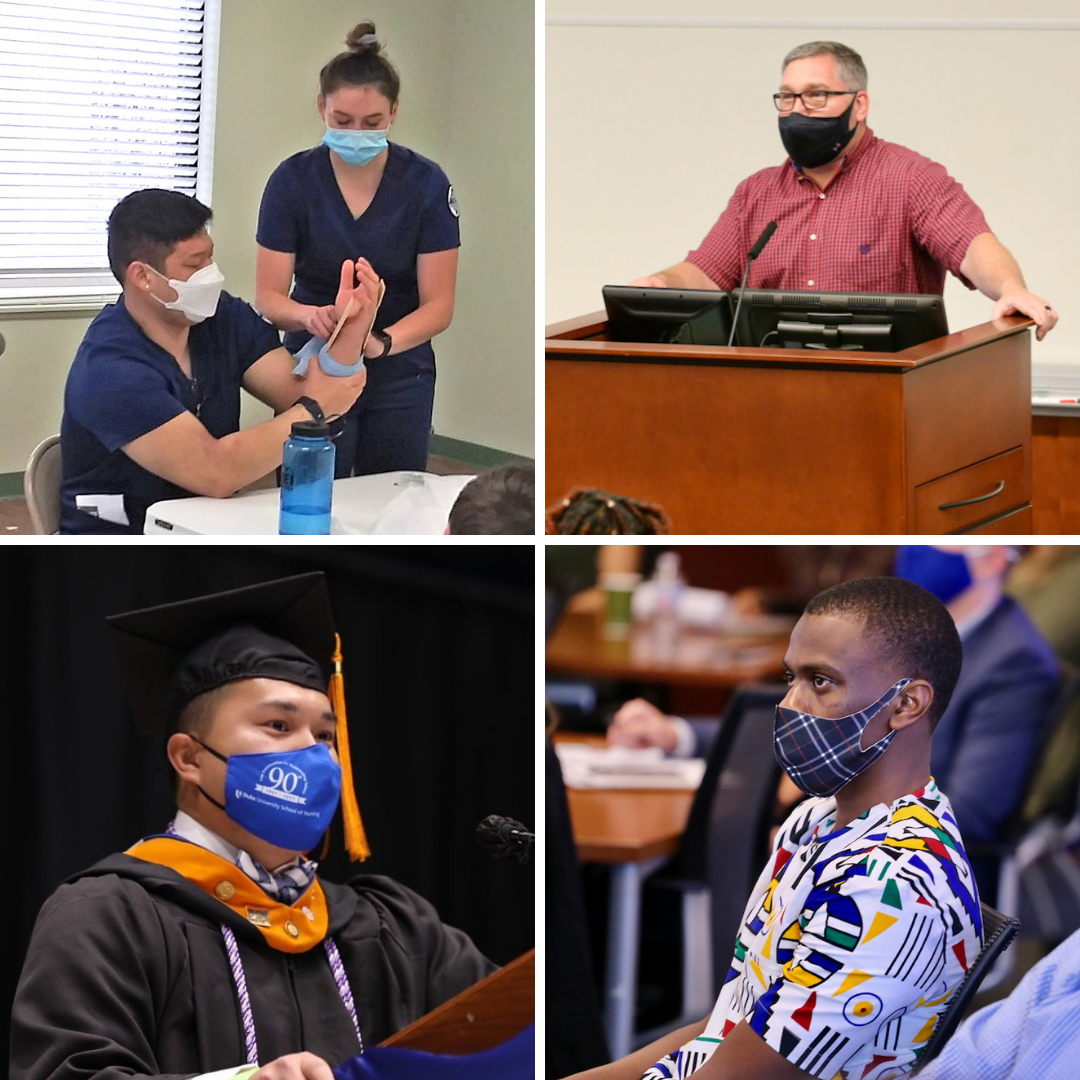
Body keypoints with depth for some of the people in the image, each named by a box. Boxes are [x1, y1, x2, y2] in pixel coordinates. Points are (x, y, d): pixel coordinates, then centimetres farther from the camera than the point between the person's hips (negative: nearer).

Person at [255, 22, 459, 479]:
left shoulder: (427, 184, -12)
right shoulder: (292, 180, -12)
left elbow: (438, 305, -13)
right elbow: (268, 296, -11)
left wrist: (381, 342, -32)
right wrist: (311, 316, -34)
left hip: (399, 377, 1)